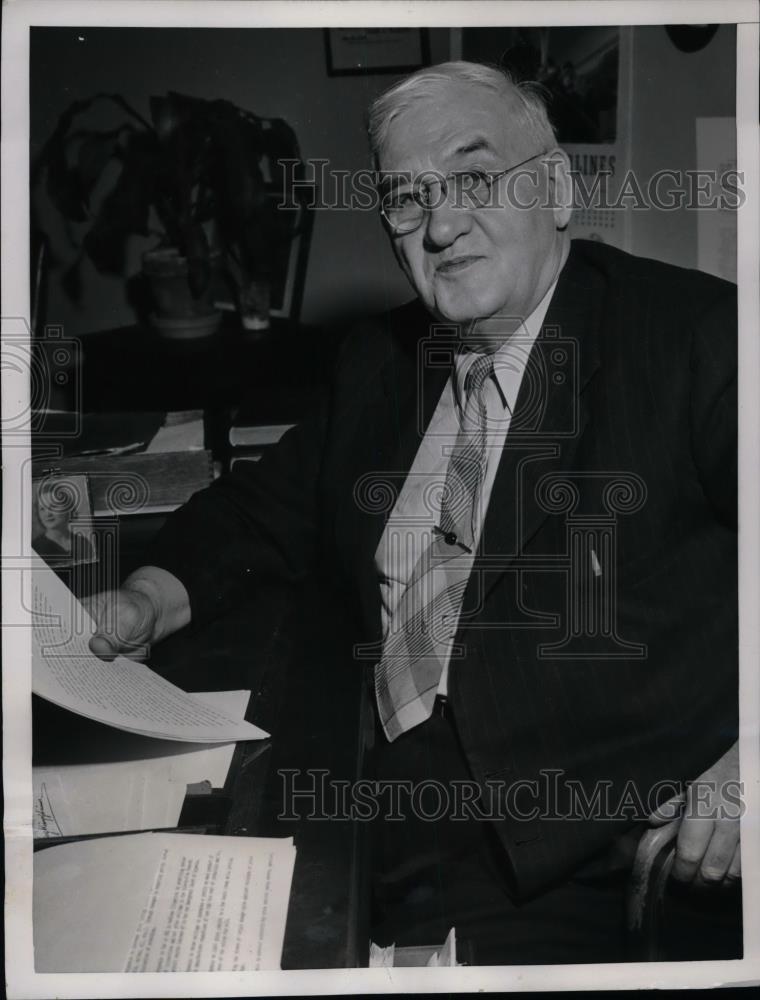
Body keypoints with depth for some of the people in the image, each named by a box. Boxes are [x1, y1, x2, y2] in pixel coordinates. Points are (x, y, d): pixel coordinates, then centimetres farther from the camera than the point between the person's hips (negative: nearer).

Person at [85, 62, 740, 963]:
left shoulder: (697, 335, -5)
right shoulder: (377, 363, 15)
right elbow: (271, 506, 22)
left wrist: (749, 762, -24)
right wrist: (153, 598, 4)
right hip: (393, 787, 5)